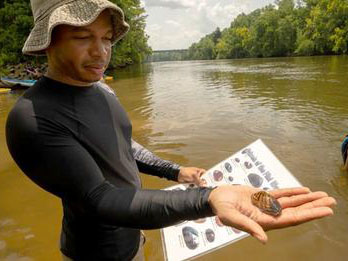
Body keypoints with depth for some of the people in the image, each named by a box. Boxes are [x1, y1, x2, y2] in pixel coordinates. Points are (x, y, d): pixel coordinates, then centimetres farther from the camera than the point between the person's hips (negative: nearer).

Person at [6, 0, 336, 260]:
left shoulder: (102, 91, -4)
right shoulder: (32, 120, -31)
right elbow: (99, 200, -36)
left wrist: (175, 172, 2)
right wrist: (209, 200, -47)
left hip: (129, 229, 7)